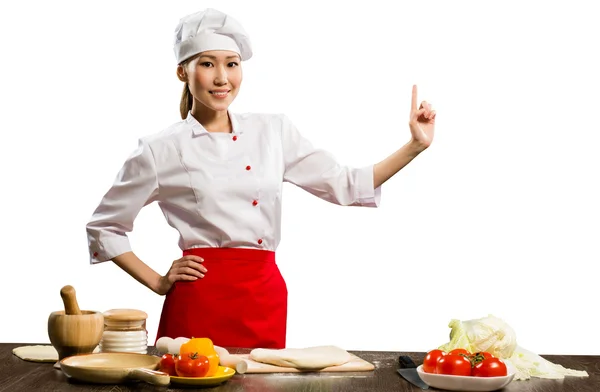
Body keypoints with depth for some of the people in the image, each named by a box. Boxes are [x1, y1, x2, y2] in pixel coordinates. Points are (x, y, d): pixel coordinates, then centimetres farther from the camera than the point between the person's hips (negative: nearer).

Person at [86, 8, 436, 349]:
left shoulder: (273, 131, 8)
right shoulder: (161, 150, 0)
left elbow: (343, 185, 11)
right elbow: (104, 228, 8)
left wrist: (415, 146, 5)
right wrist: (158, 283, 2)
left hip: (265, 300, 3)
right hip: (198, 302, -3)